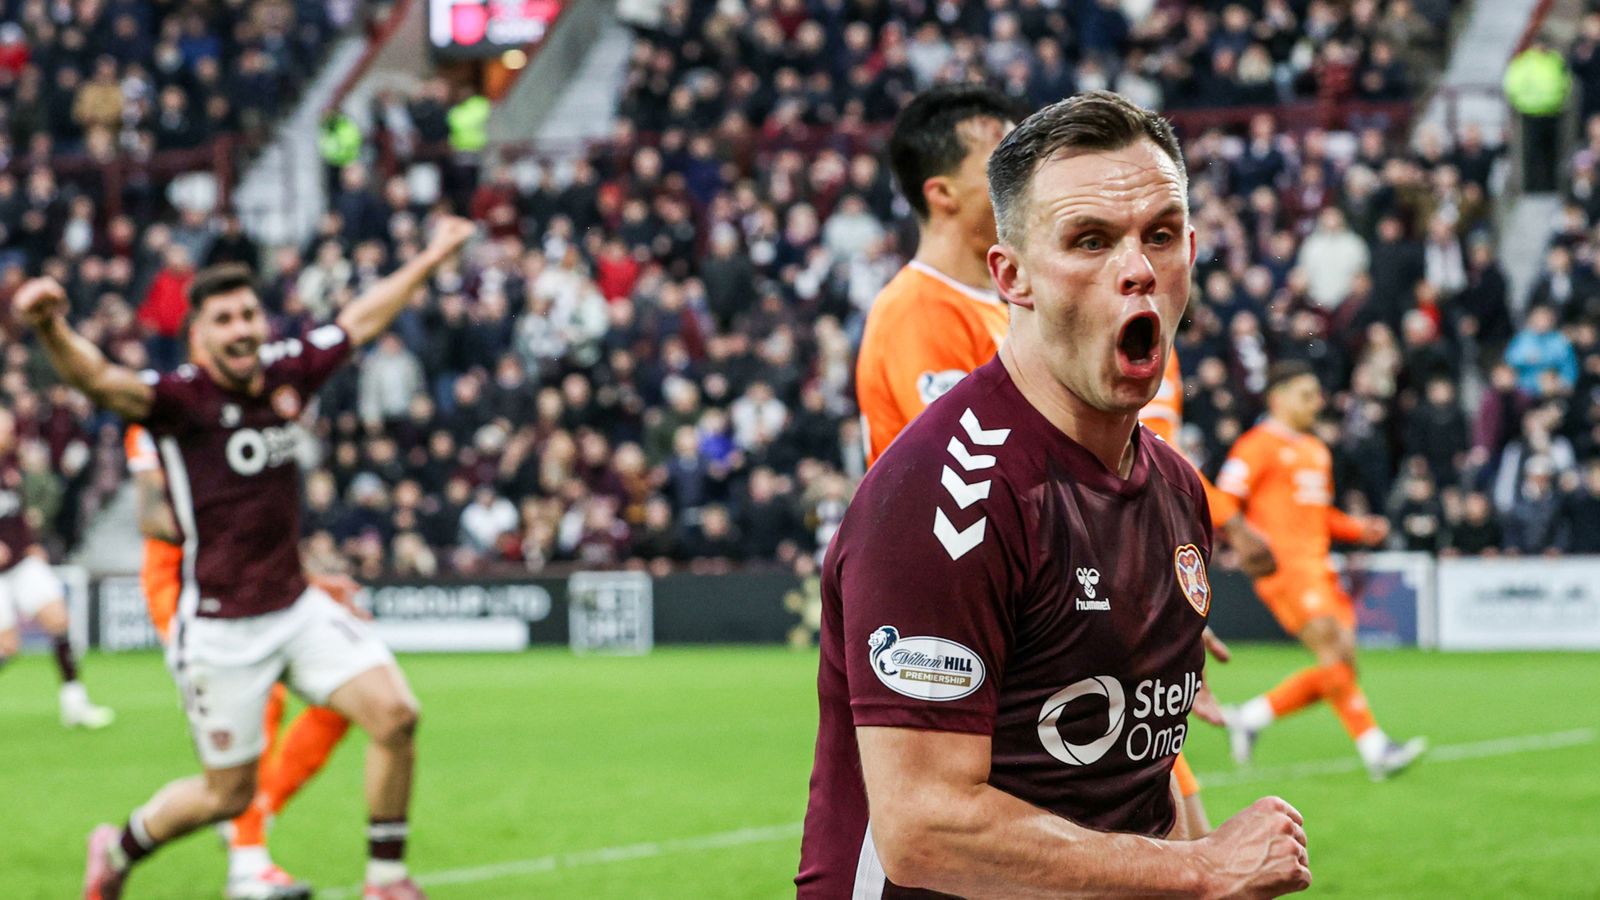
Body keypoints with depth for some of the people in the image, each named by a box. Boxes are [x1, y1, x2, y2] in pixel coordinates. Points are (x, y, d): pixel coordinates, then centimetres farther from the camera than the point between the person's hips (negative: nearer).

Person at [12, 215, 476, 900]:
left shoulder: (287, 373, 1)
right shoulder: (179, 398, -16)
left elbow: (360, 321, 19)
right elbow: (98, 380, -35)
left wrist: (428, 261, 29)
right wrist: (49, 328, -55)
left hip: (296, 607, 5)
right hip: (220, 630, -5)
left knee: (395, 715, -10)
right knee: (229, 795, 4)